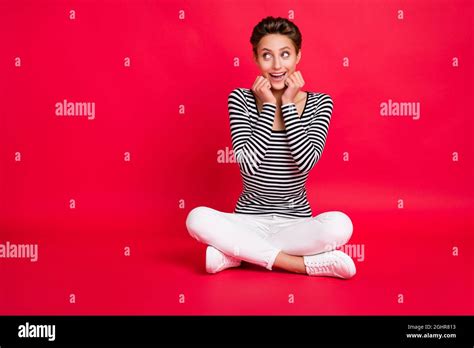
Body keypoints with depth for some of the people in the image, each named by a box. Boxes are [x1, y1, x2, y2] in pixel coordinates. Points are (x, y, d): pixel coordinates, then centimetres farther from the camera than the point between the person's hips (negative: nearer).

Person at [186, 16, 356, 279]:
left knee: (340, 225, -31)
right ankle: (306, 264, -21)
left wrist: (288, 105, -15)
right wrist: (269, 106, -16)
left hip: (295, 222, 0)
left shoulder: (319, 103, -2)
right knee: (197, 218, -29)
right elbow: (248, 163, -16)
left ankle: (235, 252, -17)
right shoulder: (240, 99, -4)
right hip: (249, 220, 1)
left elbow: (306, 162, -17)